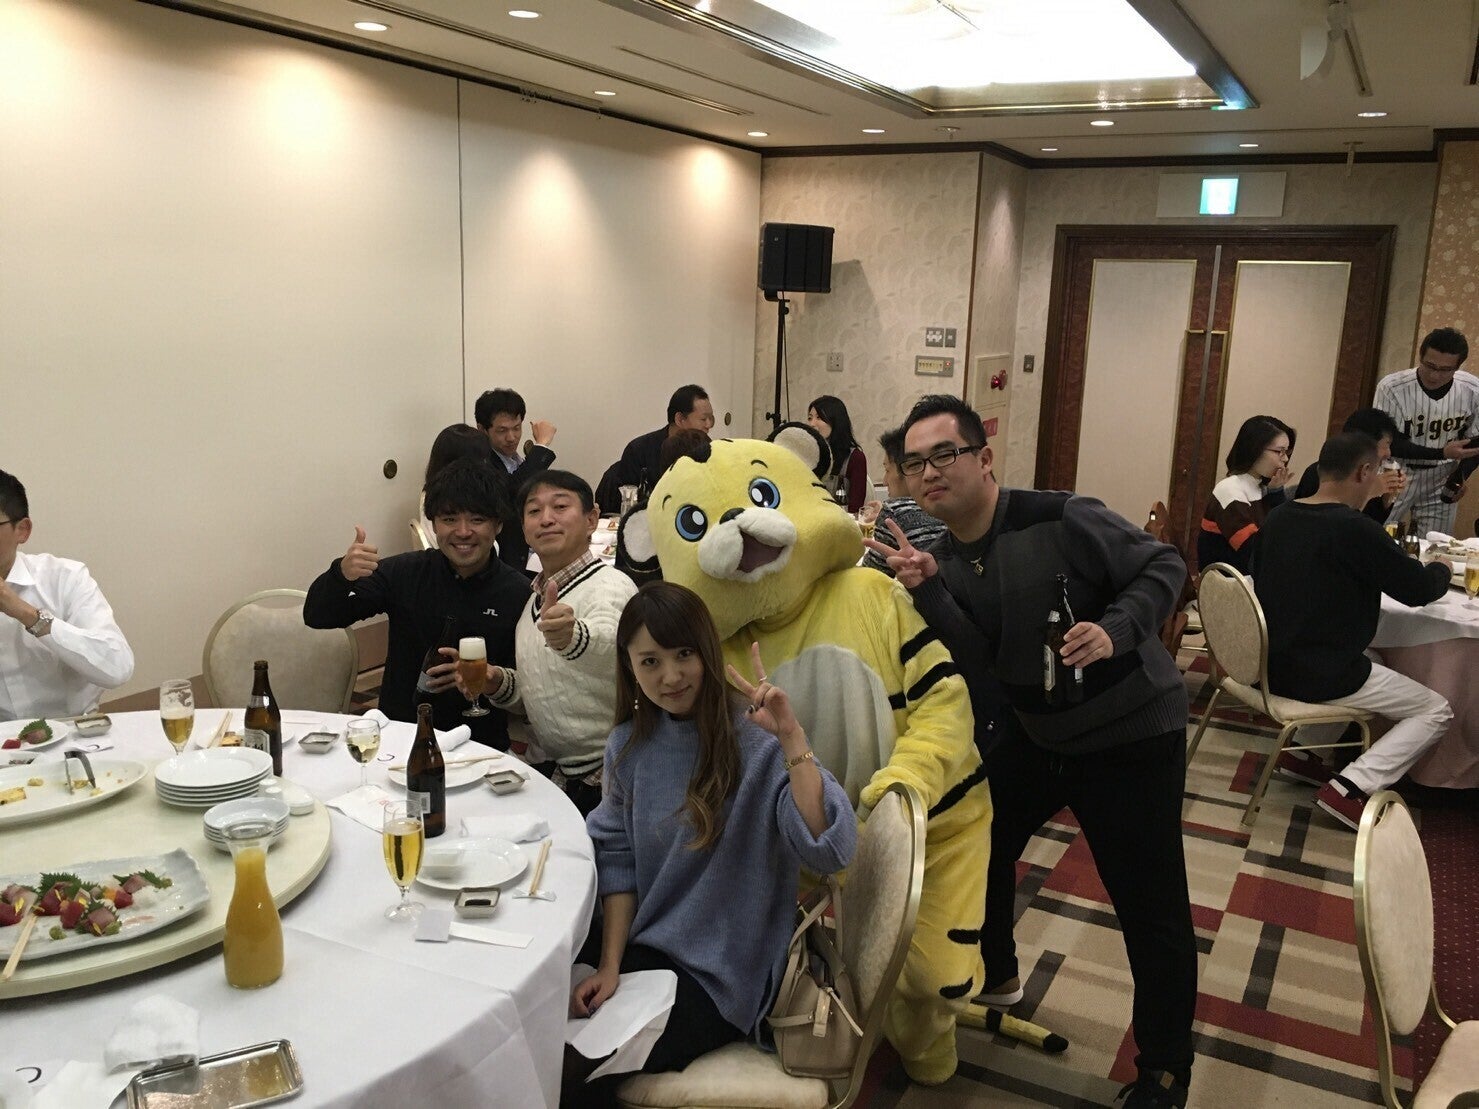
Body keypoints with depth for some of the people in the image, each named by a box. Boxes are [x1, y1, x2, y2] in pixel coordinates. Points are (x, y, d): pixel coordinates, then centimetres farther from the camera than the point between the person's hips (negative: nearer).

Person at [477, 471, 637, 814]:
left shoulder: (610, 587, -17)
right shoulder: (537, 598, 9)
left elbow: (607, 645, -41)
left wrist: (570, 637, -64)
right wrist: (498, 683, 0)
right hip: (562, 776, 8)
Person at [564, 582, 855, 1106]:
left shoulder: (756, 739, -18)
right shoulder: (628, 745, 0)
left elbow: (828, 849, -30)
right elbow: (617, 860, 6)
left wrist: (790, 736, -37)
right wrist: (609, 965, -3)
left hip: (724, 978, -5)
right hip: (645, 948, 5)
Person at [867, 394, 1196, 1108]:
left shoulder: (1060, 520, -23)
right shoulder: (943, 561, -5)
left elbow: (1162, 566, -15)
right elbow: (979, 668, -15)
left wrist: (1117, 629, -32)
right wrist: (927, 590, -28)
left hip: (1132, 733, -6)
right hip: (1034, 730, 6)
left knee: (1151, 908, 0)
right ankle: (994, 974, 45)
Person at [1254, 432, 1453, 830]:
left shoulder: (1279, 518, 2)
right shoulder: (1354, 528, -20)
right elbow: (1419, 589, -9)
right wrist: (1442, 569, 12)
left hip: (1273, 664, 8)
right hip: (1317, 674, -8)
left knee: (1367, 665, 34)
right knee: (1436, 711, 8)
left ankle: (1301, 752, 23)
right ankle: (1349, 788, -5)